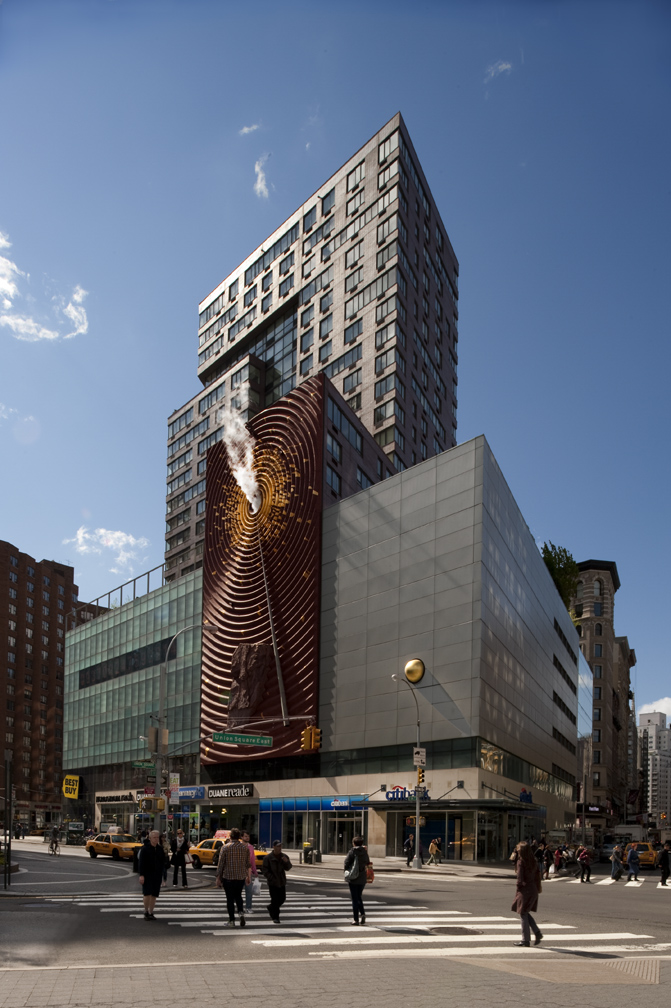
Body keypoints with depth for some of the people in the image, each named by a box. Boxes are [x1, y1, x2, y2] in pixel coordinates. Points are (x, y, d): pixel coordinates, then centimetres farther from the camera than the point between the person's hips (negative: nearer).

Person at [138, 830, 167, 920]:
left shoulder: (160, 849, 9)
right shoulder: (145, 848, -7)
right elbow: (141, 862, -10)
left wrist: (161, 874, 10)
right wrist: (141, 875, -16)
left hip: (157, 875, 5)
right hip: (147, 874, -5)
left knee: (154, 895, 5)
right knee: (147, 893, -13)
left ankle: (151, 913, 14)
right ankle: (146, 912, 4)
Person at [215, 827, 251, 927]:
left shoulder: (225, 847, -8)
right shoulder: (245, 847, 1)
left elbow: (220, 864, -8)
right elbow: (248, 863, 6)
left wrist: (218, 877, 0)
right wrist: (248, 876, 16)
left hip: (228, 876, -3)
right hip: (241, 876, 3)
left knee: (230, 898, 7)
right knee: (238, 896, 20)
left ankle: (232, 920, 8)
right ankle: (241, 913, -2)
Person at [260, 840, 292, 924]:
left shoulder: (284, 857, 6)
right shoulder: (268, 857, -8)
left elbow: (288, 868, 5)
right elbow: (264, 870, -8)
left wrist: (286, 862, -15)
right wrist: (271, 878, -16)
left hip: (282, 882, 5)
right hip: (272, 883, -5)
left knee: (282, 898, 10)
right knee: (275, 899, -7)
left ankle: (271, 908, 35)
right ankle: (275, 917, 4)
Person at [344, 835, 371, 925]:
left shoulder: (352, 852, -11)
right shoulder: (365, 852, 0)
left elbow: (346, 863, -10)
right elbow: (368, 863, 5)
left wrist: (347, 871, 3)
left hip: (353, 878, -4)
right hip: (363, 878, 4)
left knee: (355, 899, 4)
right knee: (359, 897, 20)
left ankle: (356, 919, 4)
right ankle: (362, 913, -1)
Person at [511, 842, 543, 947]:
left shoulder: (521, 862, -15)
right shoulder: (534, 862, 5)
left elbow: (520, 878, -16)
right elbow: (538, 875, 7)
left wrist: (517, 890, -4)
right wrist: (537, 889, 12)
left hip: (524, 891, -7)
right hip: (533, 890, 7)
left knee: (523, 915, 4)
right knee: (526, 913, 20)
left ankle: (526, 940, 10)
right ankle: (537, 932, 8)